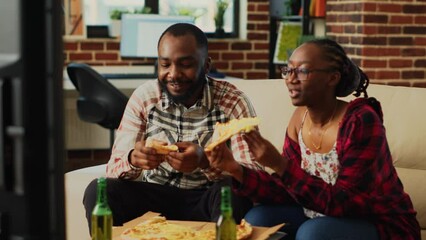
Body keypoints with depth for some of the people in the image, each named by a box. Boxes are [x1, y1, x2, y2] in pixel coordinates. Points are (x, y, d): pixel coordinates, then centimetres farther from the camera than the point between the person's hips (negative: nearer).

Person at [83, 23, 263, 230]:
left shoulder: (233, 102, -10)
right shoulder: (143, 97, -3)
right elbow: (114, 168, -5)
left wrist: (205, 161, -39)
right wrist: (133, 159, -30)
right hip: (154, 197, 2)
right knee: (98, 191, -23)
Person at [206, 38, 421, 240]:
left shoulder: (361, 121, -23)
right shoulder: (300, 117, -2)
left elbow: (344, 203, -28)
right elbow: (286, 191, -3)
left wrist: (279, 165, -34)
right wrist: (235, 169, -18)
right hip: (322, 217, 6)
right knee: (256, 220, -8)